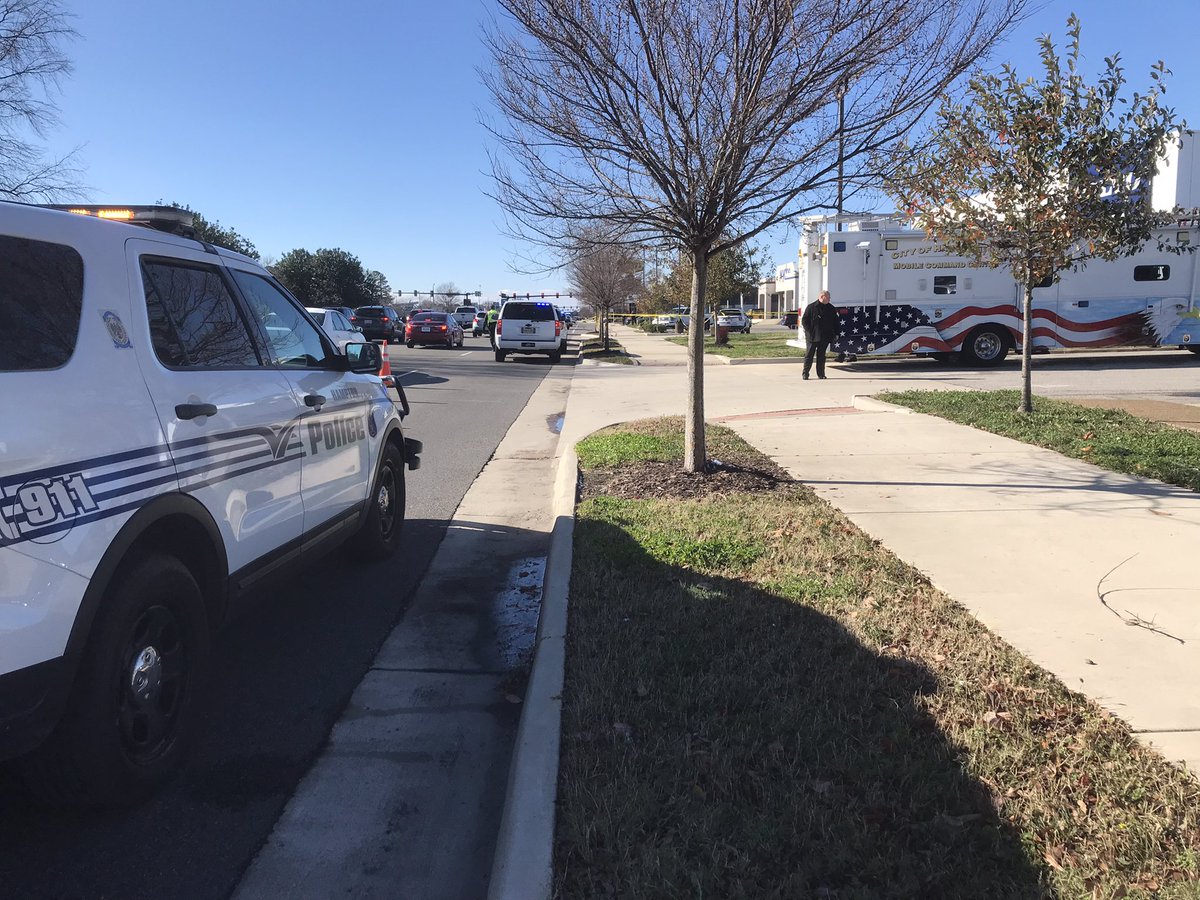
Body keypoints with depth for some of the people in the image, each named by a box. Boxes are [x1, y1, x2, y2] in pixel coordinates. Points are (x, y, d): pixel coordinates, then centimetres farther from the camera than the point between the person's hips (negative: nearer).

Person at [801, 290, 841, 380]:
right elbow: (804, 320, -4)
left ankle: (821, 374, 13)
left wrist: (836, 333, 7)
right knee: (809, 355, -1)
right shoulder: (811, 307, -3)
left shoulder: (831, 309, 9)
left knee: (821, 356, 8)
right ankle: (805, 374, 3)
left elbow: (836, 322, 15)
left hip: (825, 337, 4)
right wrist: (809, 331, -11)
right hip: (812, 337, -4)